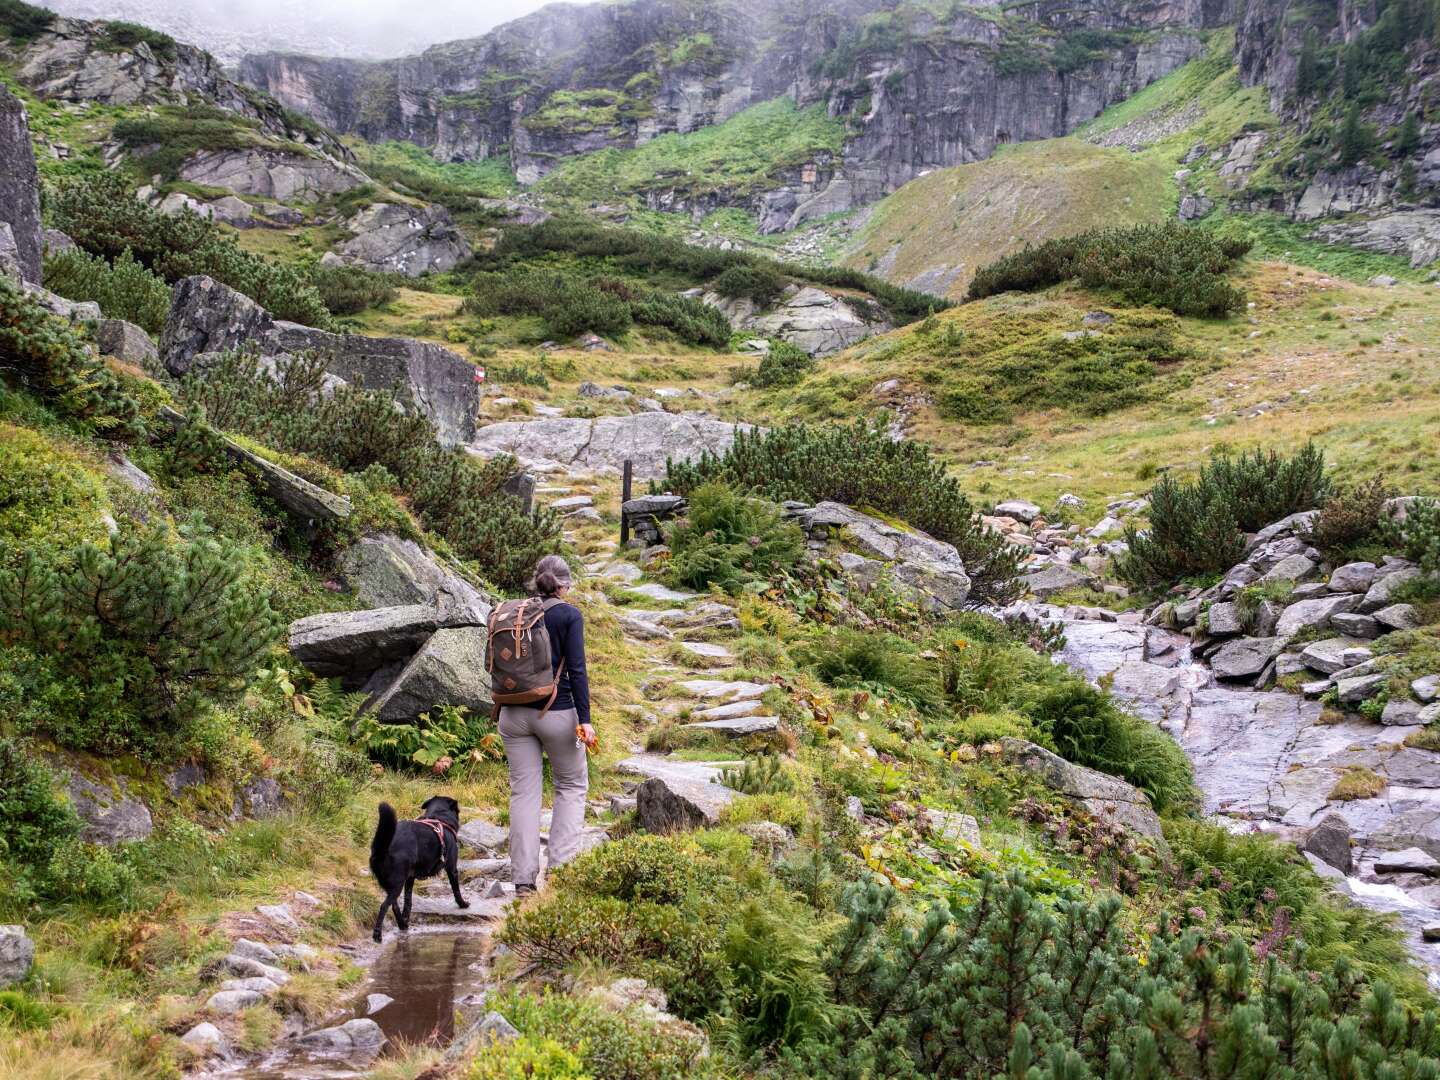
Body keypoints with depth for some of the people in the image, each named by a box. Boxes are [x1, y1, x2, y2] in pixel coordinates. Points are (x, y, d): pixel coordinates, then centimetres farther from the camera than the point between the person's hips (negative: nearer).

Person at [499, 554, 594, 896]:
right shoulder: (569, 615, -6)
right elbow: (576, 670, -13)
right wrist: (584, 720, -13)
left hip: (515, 712, 4)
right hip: (556, 713, -4)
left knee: (523, 791, 8)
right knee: (572, 786, 14)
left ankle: (523, 877, 6)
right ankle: (561, 866, 6)